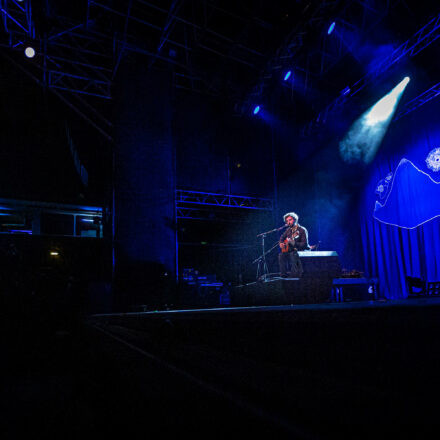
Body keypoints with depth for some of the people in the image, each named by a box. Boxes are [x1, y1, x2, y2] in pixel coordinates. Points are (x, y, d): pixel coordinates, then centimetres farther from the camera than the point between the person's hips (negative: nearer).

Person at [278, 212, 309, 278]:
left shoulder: (302, 230, -12)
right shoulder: (289, 230, 8)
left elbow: (305, 244, -19)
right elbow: (282, 237, 26)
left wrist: (294, 243, -31)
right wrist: (281, 243, 5)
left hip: (300, 250, -6)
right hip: (290, 250, 7)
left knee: (293, 254, -34)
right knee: (281, 255, -16)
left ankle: (296, 275, -26)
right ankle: (284, 274, -10)